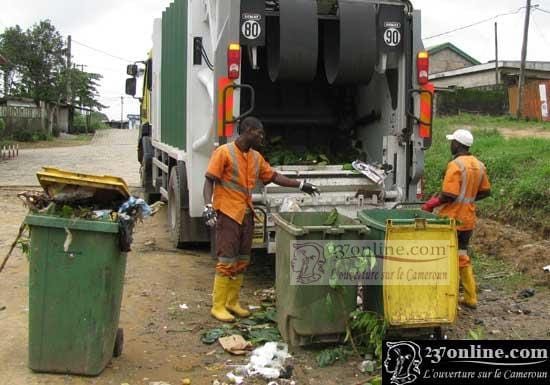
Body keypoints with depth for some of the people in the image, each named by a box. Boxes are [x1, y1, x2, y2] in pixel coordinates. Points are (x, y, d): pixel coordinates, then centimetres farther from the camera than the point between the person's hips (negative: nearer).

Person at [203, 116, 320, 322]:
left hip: (246, 214, 7)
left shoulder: (256, 158, 12)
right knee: (226, 261, -5)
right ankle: (218, 306, 5)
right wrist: (208, 206, -23)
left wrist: (301, 185, 17)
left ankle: (233, 302, 23)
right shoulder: (224, 152, -9)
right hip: (227, 214, -7)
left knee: (241, 261, 11)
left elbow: (274, 177, 19)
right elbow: (209, 181, -11)